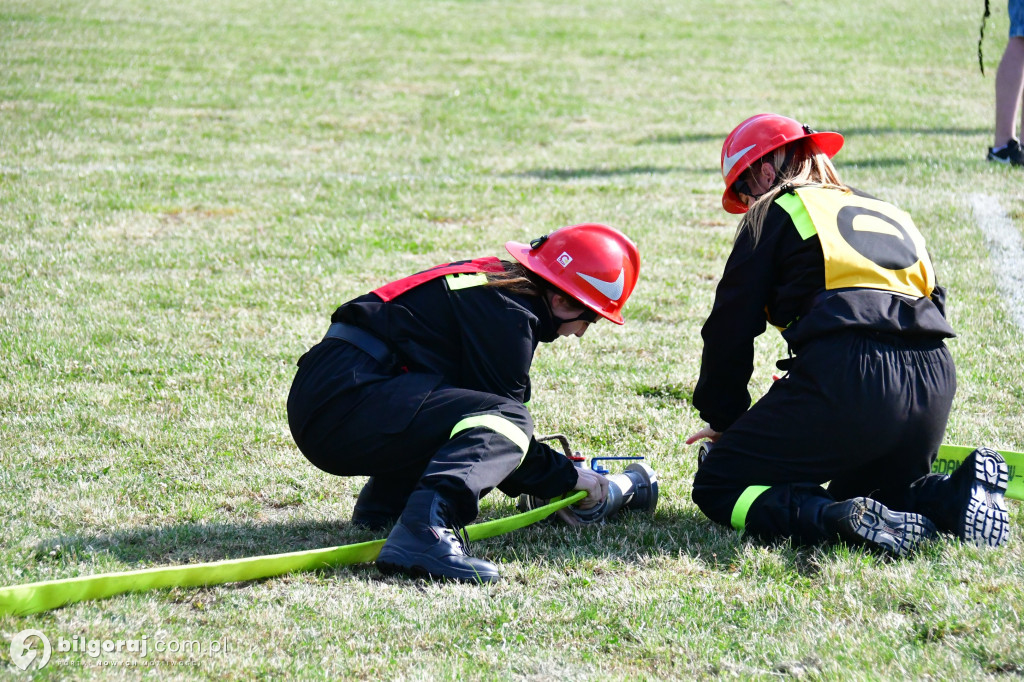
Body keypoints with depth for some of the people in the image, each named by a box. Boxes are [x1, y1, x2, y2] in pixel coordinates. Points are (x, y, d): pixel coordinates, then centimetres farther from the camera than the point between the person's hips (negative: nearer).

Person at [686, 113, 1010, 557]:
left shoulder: (775, 213, 13)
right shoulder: (891, 214, 30)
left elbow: (731, 328, 11)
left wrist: (723, 418, 25)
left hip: (846, 376, -6)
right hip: (935, 381, 7)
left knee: (717, 487, 5)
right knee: (865, 487, 32)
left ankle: (848, 520, -22)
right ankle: (954, 496, -1)